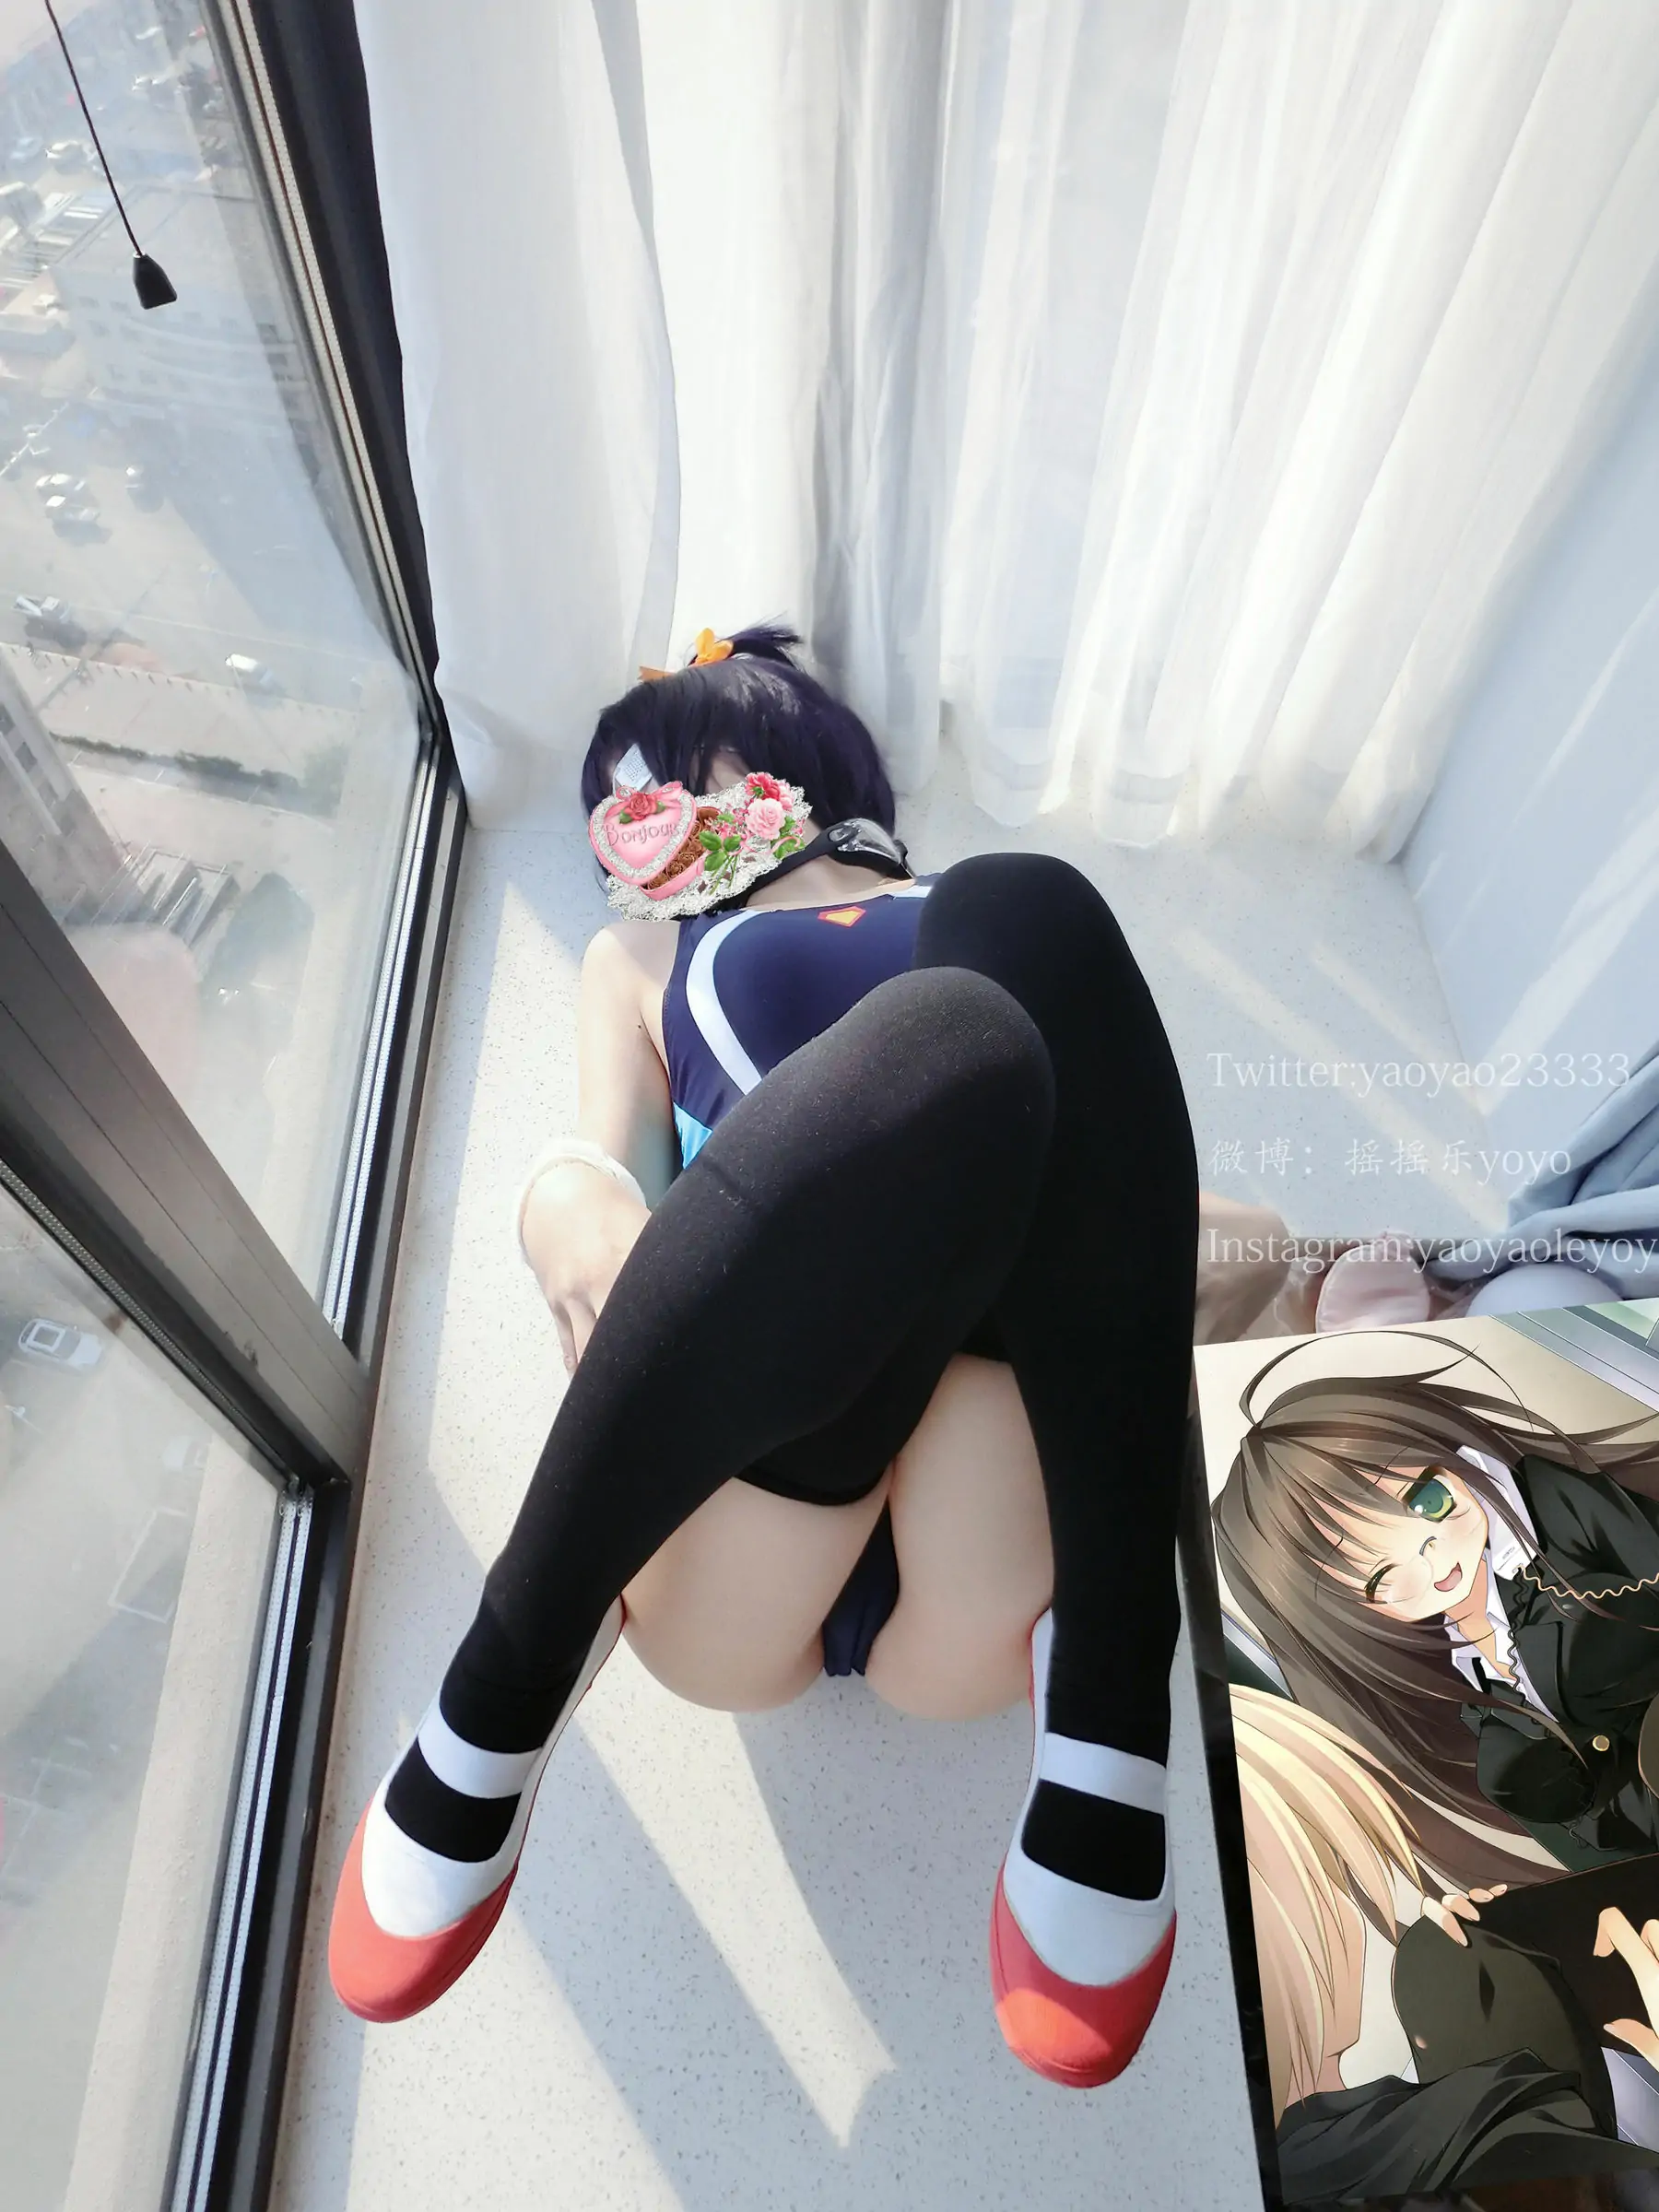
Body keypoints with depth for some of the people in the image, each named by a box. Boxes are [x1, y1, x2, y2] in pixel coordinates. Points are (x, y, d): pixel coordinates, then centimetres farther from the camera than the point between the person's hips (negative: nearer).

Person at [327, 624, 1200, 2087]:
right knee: (950, 1039, -27)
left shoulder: (983, 928, 29)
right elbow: (604, 1187, 12)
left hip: (991, 1489, 1)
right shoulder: (645, 956, 30)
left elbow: (1114, 1131, 17)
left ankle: (1106, 1699, -24)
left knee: (1019, 920, -19)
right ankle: (507, 1692, -18)